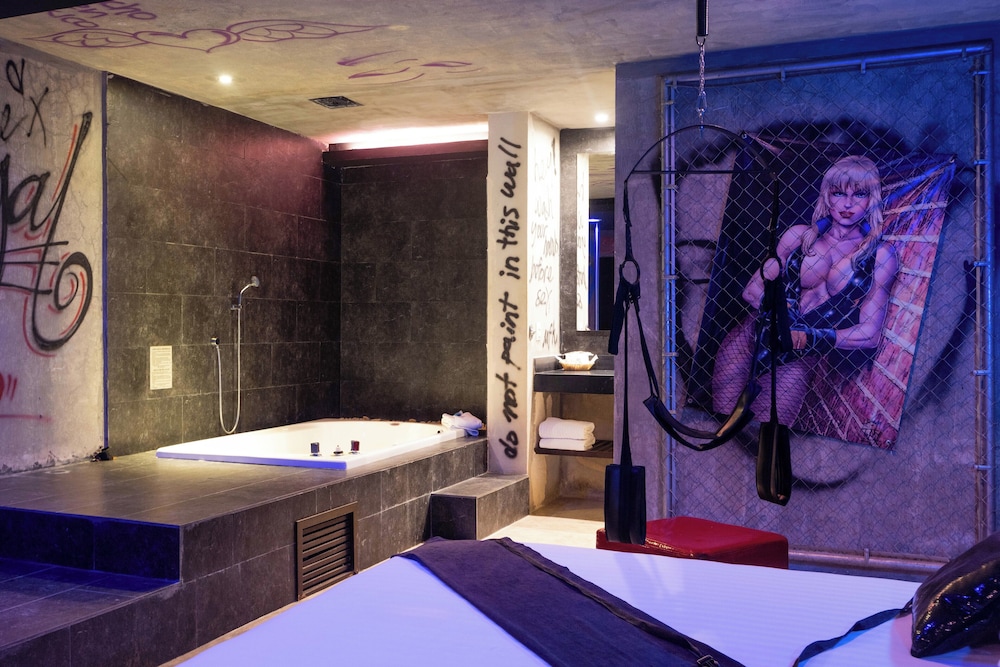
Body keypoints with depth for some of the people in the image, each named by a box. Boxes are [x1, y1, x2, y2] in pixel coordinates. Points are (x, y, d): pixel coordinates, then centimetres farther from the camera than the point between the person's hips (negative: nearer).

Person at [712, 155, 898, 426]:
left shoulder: (881, 255, 2)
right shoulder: (799, 235, 8)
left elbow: (869, 335, -1)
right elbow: (752, 290, 8)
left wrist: (807, 338, -12)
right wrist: (781, 311, -13)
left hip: (802, 357, -2)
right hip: (757, 337, 2)